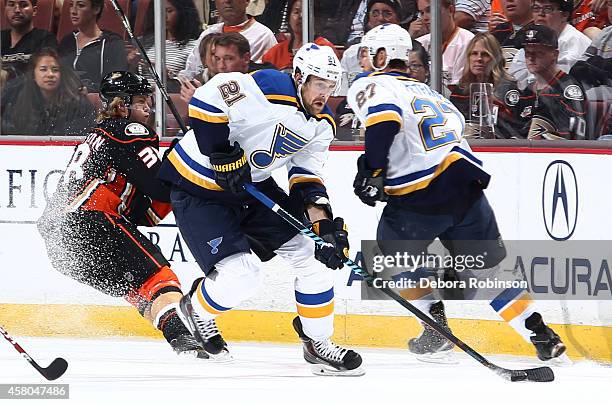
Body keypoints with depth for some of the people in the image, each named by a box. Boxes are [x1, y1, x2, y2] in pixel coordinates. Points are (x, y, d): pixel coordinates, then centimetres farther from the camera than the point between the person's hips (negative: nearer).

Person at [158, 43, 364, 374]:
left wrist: (324, 223, -13)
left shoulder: (322, 123, 0)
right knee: (240, 275, -18)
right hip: (198, 187, -8)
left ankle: (318, 342, 13)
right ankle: (197, 309, 16)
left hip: (252, 185, 8)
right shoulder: (269, 89, -27)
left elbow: (307, 177, 2)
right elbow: (206, 101, -28)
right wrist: (222, 156, -29)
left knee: (314, 253, 0)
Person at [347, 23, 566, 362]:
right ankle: (542, 336, 4)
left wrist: (371, 172, -15)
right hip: (468, 183, 6)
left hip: (422, 195, -6)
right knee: (487, 270, 14)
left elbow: (383, 119, -18)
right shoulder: (425, 91, 29)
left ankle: (436, 328, 15)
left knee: (393, 253, 20)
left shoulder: (370, 85, 3)